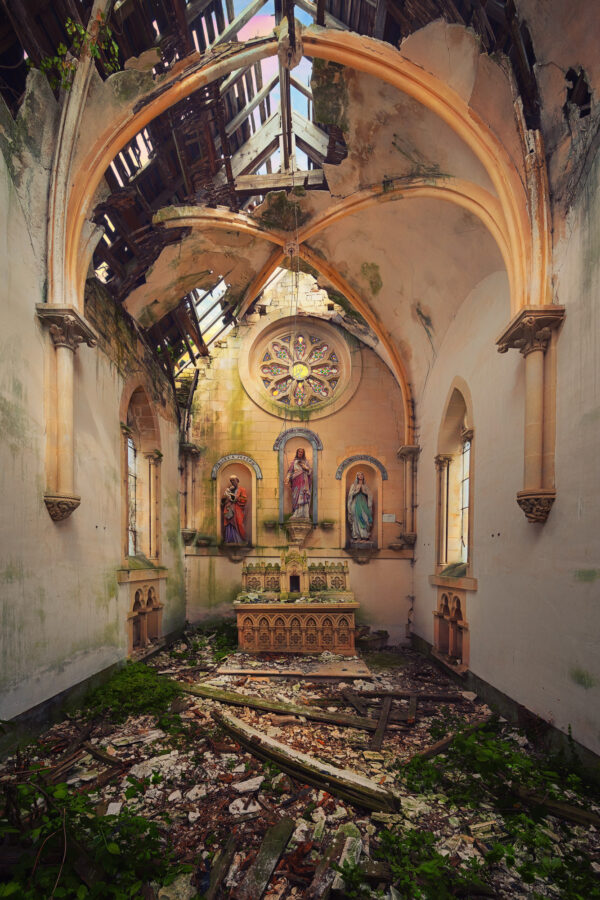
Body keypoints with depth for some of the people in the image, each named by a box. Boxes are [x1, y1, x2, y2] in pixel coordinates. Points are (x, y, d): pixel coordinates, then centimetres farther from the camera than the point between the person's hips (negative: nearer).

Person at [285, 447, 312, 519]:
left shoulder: (306, 461, 12)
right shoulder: (294, 461, 12)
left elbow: (310, 471, 6)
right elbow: (290, 471, 4)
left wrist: (305, 467, -14)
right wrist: (287, 480, -10)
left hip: (303, 481, 0)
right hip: (296, 481, 0)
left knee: (303, 497, -8)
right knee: (296, 497, -7)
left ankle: (304, 514, -7)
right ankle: (296, 514, -5)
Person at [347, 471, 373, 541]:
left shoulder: (365, 485, 14)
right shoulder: (353, 485, 8)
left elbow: (369, 494, 5)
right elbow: (351, 494, -1)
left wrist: (363, 489, -7)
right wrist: (358, 489, -10)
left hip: (363, 503, 2)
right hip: (356, 503, -2)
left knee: (364, 518, -7)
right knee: (356, 519, -9)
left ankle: (365, 535, -7)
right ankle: (356, 536, -9)